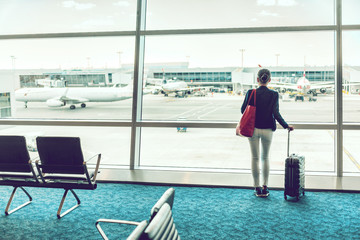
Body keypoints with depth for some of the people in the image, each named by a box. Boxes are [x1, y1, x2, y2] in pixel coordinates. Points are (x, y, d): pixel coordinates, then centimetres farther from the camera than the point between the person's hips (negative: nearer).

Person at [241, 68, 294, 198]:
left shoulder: (251, 93, -9)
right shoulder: (273, 95, -8)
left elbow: (243, 110, -4)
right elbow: (276, 114, -10)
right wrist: (286, 126, 2)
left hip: (253, 129, -1)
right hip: (267, 130, 1)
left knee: (255, 158, 10)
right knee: (265, 158, 16)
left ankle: (257, 188, 14)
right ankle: (265, 188, 18)